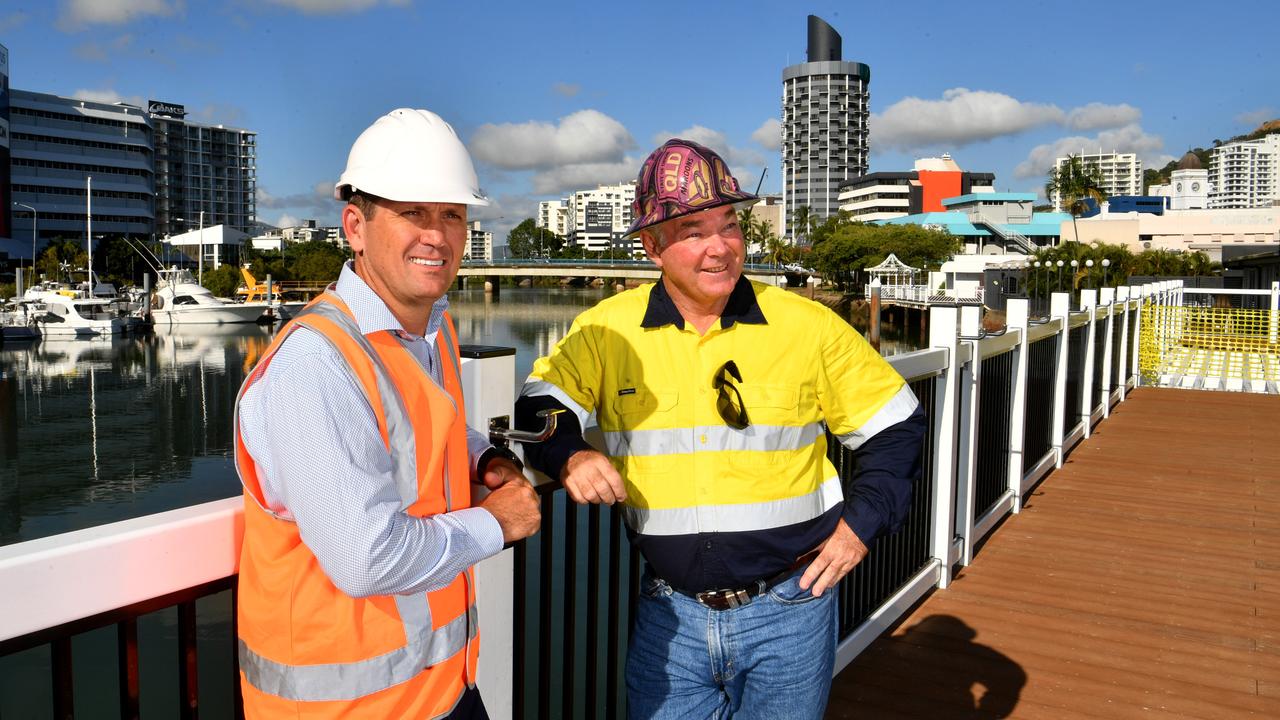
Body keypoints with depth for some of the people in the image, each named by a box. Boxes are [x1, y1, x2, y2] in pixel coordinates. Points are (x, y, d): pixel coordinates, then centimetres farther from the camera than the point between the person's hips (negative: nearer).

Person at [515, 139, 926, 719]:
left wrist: (861, 523, -4)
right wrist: (569, 456, -22)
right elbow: (538, 407, -2)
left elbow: (895, 426, 4)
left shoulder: (809, 327, -6)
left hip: (787, 609, 0)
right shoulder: (608, 331, -4)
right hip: (670, 613, 1)